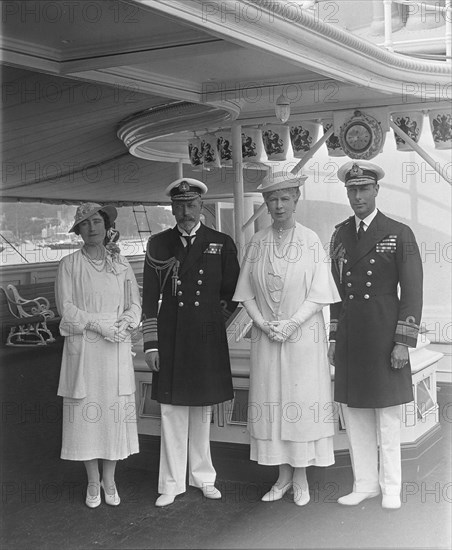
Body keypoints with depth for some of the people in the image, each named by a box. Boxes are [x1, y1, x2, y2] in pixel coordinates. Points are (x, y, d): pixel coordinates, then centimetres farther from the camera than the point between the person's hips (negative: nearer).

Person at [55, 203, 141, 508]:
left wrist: (124, 323, -12)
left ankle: (109, 480, 17)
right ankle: (93, 482, 17)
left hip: (117, 349, 2)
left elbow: (135, 303, 7)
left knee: (115, 409, 3)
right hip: (83, 347, -2)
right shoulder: (69, 265, 0)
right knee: (86, 409, 2)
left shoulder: (121, 264, 7)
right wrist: (98, 324, -15)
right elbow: (65, 307, -6)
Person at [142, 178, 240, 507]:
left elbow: (232, 293, 11)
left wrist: (217, 317, 6)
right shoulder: (158, 244, 4)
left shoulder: (222, 244, 3)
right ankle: (172, 483, 14)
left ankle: (203, 477, 25)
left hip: (208, 338, 0)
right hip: (170, 338, 0)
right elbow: (150, 297, 3)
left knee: (203, 409, 11)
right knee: (172, 410, 4)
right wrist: (151, 343, 0)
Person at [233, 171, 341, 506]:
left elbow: (319, 293, -6)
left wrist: (291, 324, -15)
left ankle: (301, 478, 13)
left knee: (302, 400, 1)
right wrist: (263, 323, -10)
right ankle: (283, 475, 17)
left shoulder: (311, 241, -2)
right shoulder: (257, 243, 5)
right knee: (271, 401, 4)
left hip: (303, 334, -2)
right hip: (266, 336, 2)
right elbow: (246, 292, 5)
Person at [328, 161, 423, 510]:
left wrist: (404, 343, -10)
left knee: (388, 416, 5)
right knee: (354, 414, 9)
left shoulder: (399, 235, -2)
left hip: (384, 340, -4)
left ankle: (391, 488, 17)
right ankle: (364, 484, 21)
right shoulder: (339, 236, 11)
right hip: (349, 340, 4)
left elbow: (412, 292, -5)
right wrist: (333, 338, 10)